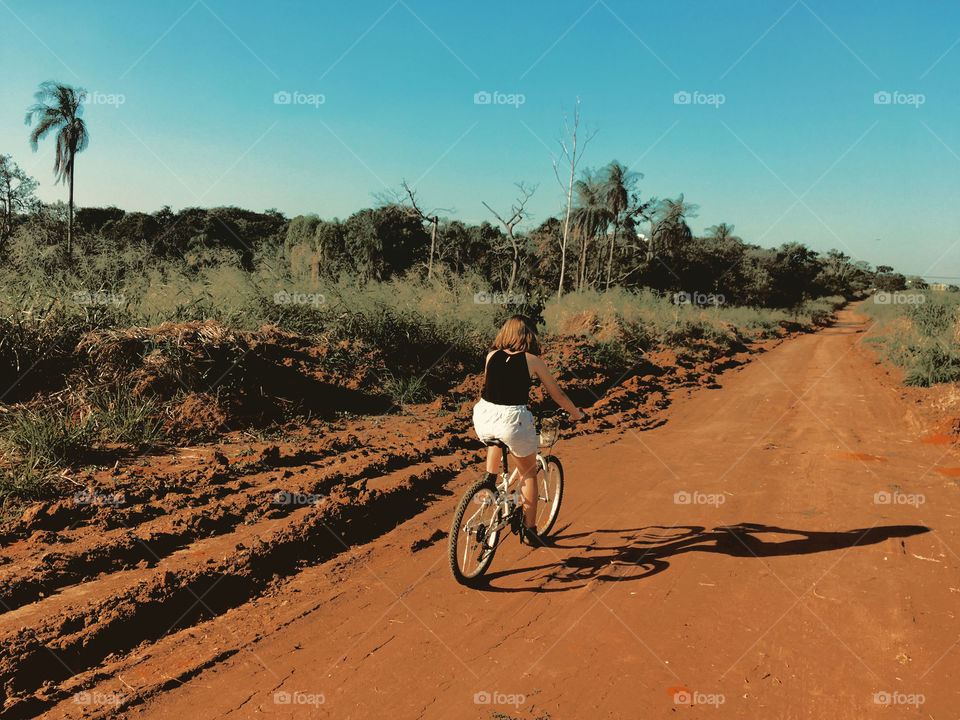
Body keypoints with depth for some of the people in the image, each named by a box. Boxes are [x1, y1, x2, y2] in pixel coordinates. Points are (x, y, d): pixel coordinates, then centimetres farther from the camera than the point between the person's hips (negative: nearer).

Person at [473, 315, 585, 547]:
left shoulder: (492, 355, 11)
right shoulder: (533, 360, 4)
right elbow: (557, 393, 12)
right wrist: (574, 412, 30)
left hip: (484, 417, 3)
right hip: (513, 419, -3)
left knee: (495, 439, 41)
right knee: (529, 472, 18)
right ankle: (529, 529, 19)